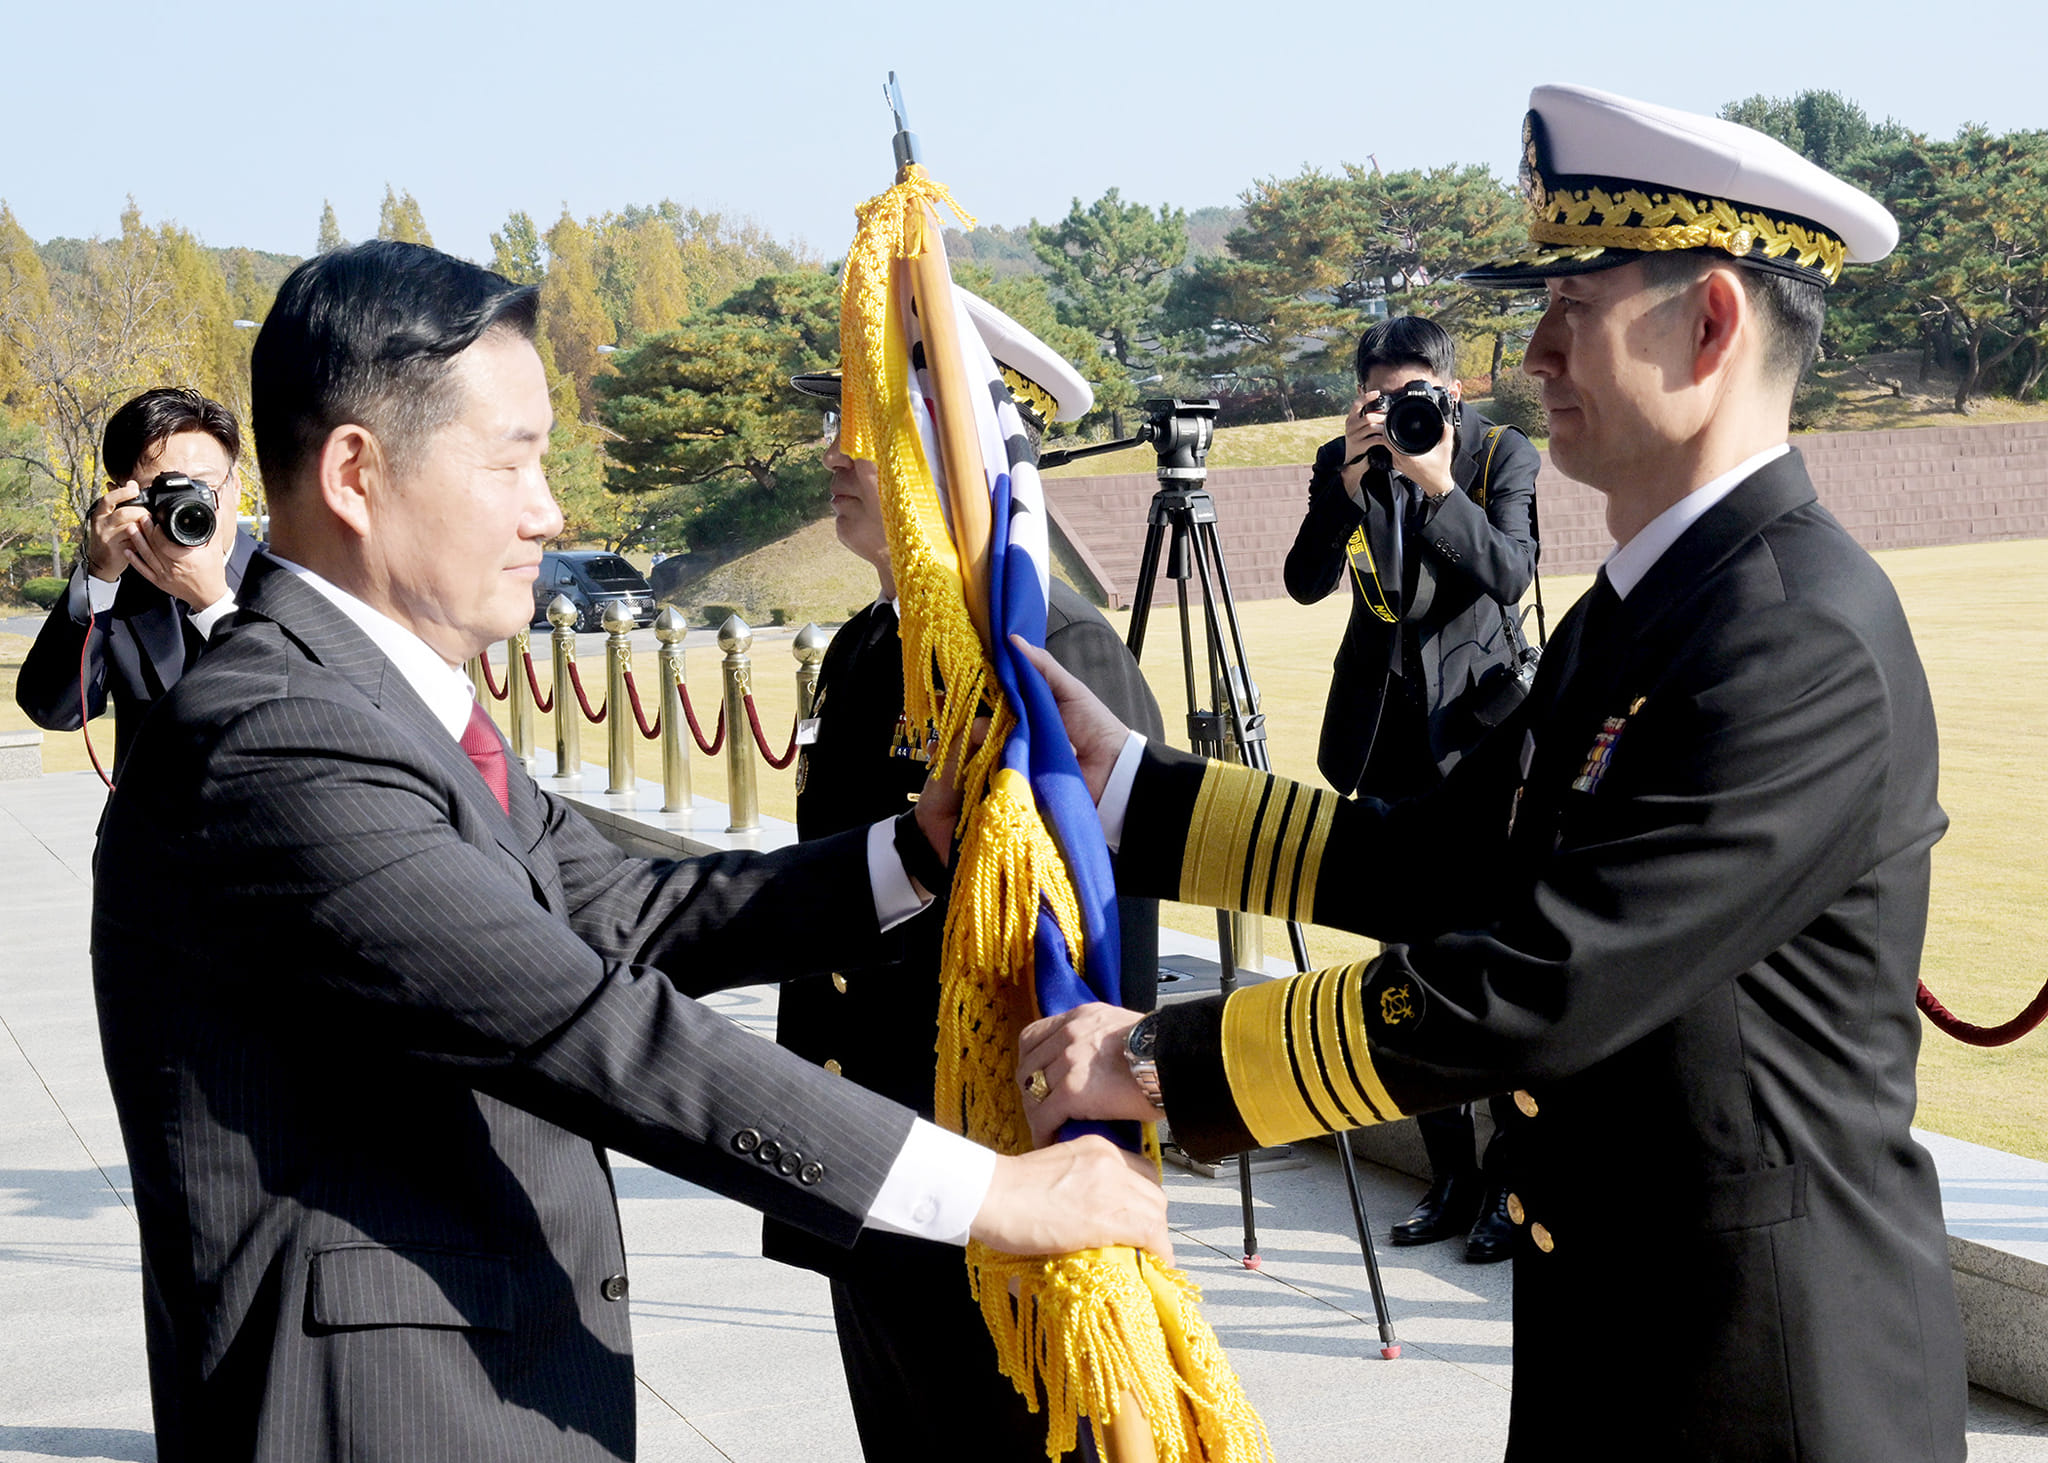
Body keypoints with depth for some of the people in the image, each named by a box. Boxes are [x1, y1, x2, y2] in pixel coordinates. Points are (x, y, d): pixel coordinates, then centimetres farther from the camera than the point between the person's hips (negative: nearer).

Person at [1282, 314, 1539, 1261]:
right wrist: (1348, 485, -18)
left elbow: (1510, 575, -16)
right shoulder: (1342, 466, 4)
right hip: (1388, 744, 4)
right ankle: (1451, 1180, 19)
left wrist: (1440, 487, -25)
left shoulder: (1502, 456, -3)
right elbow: (1306, 583, -7)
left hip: (1478, 736, -4)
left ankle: (1511, 1181, 6)